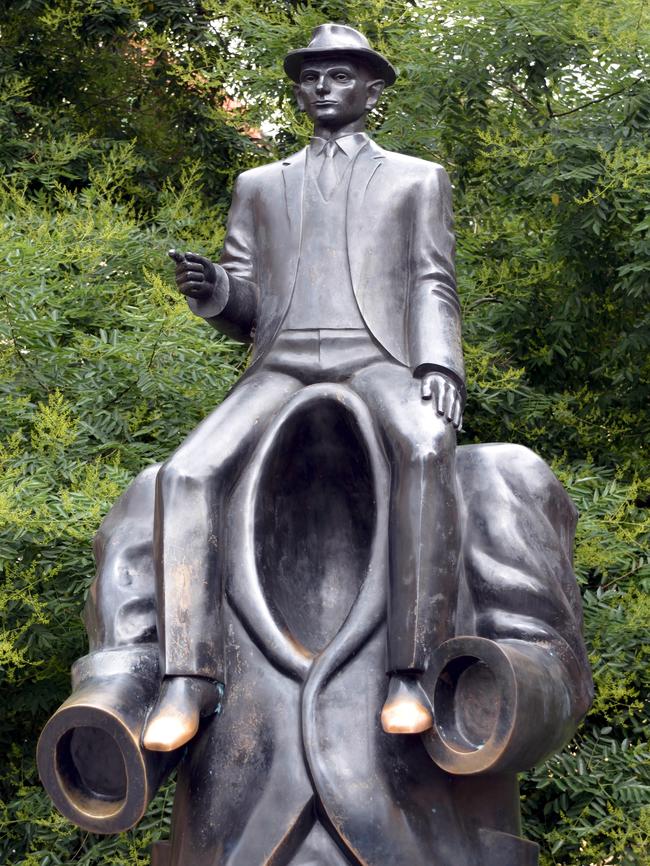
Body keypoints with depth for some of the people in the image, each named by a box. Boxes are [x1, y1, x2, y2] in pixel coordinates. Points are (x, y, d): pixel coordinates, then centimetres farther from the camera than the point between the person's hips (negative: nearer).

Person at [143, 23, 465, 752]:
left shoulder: (417, 179, 20)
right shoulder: (259, 186, 26)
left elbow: (432, 289, 8)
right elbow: (244, 311, 19)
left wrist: (439, 366, -13)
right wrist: (210, 290, -6)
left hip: (378, 363, -2)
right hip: (280, 368, 3)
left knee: (426, 447, -39)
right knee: (189, 472, -28)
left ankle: (412, 671, -41)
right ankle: (186, 679, -33)